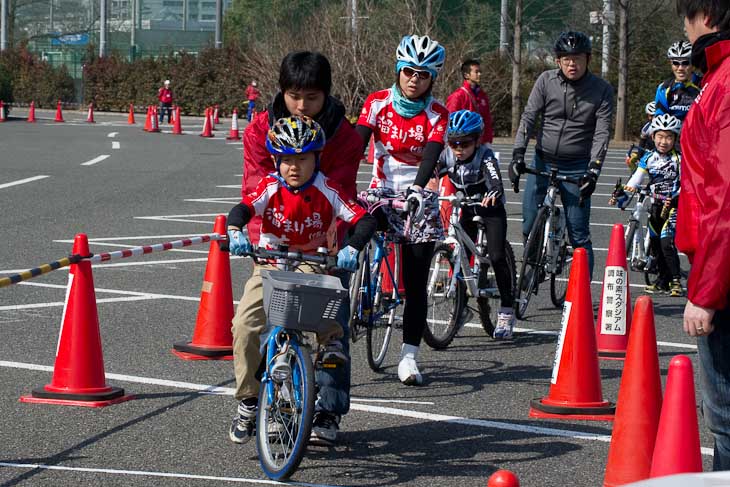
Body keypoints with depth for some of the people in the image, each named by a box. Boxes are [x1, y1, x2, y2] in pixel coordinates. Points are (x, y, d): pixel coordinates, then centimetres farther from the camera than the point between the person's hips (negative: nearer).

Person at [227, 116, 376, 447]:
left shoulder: (326, 190, -14)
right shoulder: (271, 187, -10)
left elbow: (363, 219, -22)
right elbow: (242, 208, -26)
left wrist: (352, 248, -41)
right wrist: (235, 232, -48)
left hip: (315, 264, -1)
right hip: (270, 263, 2)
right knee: (244, 326, -19)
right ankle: (248, 403, -2)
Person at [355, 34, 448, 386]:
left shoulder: (437, 114, -6)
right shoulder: (378, 102, -4)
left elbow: (432, 155, -21)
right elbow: (357, 143, -14)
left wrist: (417, 189, -40)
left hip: (419, 198, -1)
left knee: (416, 284, -4)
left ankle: (409, 357, 2)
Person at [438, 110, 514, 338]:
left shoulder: (485, 156, -27)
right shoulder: (447, 156, -13)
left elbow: (495, 180, -43)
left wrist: (492, 194, -65)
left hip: (491, 209, -5)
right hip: (468, 210, 5)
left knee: (497, 257, -15)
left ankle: (506, 314, -8)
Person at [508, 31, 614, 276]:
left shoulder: (602, 90, -6)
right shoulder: (546, 81, -3)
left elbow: (602, 133, -11)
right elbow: (528, 117, -5)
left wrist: (593, 171, -23)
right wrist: (518, 155, -17)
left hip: (576, 168, -2)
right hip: (542, 163, 2)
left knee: (579, 235, -2)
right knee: (530, 226, 2)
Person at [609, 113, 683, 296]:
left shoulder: (679, 160, -8)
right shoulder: (648, 159, 4)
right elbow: (636, 180, 5)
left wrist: (675, 199, -26)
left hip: (673, 206, -5)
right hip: (656, 206, 5)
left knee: (667, 243, -16)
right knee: (655, 244, 8)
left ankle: (676, 281, -8)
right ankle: (663, 280, 21)